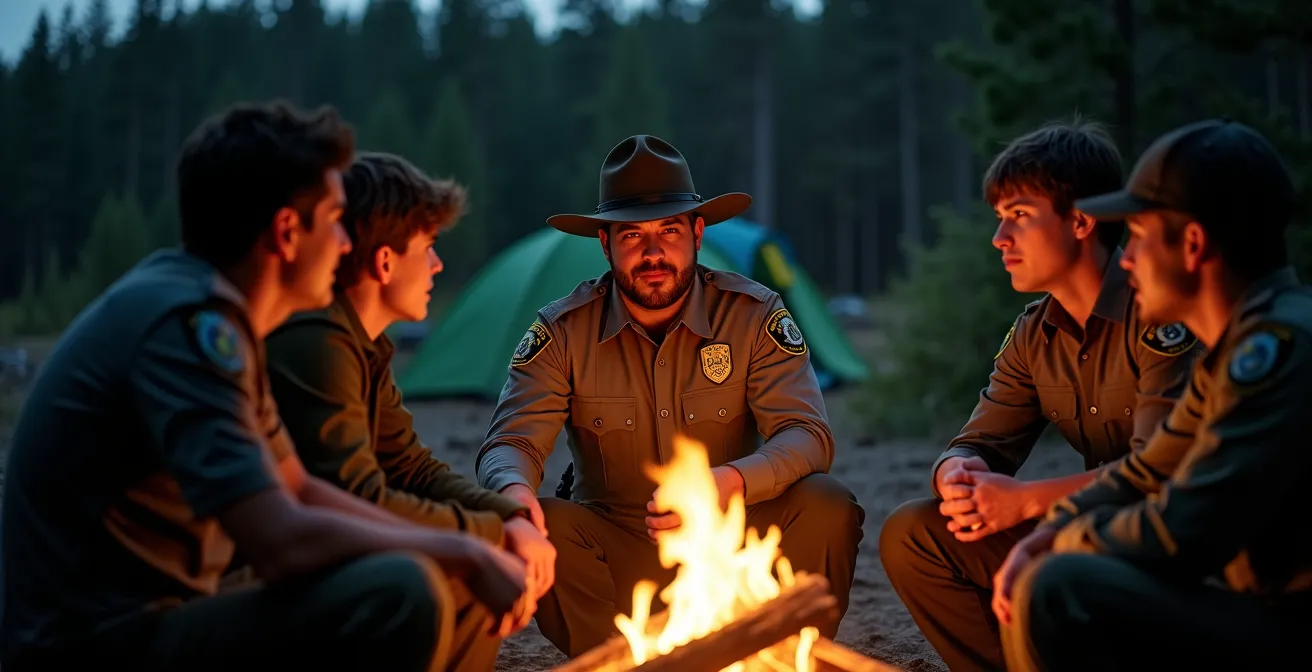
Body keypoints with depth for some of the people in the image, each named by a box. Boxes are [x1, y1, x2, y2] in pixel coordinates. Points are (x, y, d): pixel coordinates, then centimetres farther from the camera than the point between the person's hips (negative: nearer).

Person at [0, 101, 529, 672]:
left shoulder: (213, 313, 10)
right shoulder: (189, 324, -19)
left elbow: (297, 491, 18)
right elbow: (284, 546, -28)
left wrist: (458, 553, 6)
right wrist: (460, 551, -14)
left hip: (151, 623, 10)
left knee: (459, 598, 9)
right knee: (399, 596, -28)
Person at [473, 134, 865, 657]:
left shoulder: (754, 316, -7)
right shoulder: (563, 330, -6)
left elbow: (806, 435, -16)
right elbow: (511, 442, -12)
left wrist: (730, 482, -39)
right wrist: (515, 490, -40)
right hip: (613, 551, 0)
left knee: (827, 506, -27)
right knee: (535, 529, -31)